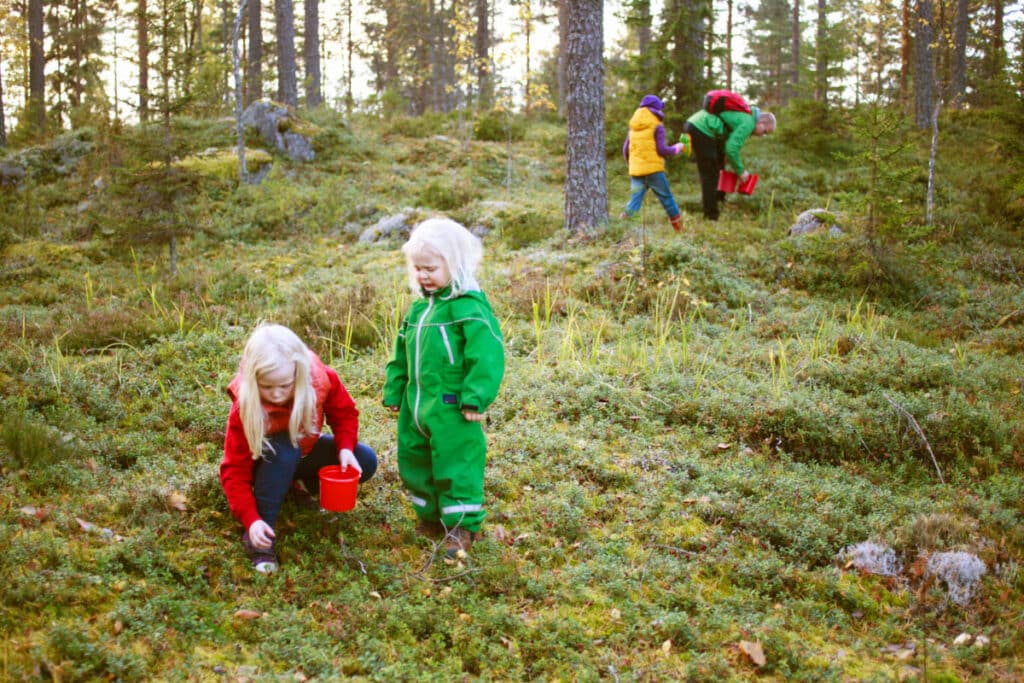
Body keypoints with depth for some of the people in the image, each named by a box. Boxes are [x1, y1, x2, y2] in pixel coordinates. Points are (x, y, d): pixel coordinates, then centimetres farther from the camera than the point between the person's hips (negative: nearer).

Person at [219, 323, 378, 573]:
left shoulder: (321, 379, -28)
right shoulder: (244, 408, -34)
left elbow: (344, 412, -7)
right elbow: (235, 470, -30)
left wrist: (345, 447, -26)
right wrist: (251, 519, -41)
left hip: (305, 451, 4)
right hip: (269, 462, -4)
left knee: (366, 462, -14)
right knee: (284, 448, -38)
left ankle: (303, 484, 7)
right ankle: (264, 529, -28)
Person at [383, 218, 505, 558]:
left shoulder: (468, 306, -16)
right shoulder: (419, 307, 11)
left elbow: (487, 354, -21)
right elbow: (402, 354, 20)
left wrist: (475, 399, -22)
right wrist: (394, 392, 18)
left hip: (452, 409, -8)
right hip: (416, 406, 8)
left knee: (456, 465, -1)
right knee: (414, 462, 17)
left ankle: (462, 526, 11)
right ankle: (431, 516, 33)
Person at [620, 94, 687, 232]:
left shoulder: (633, 128, 14)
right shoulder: (657, 127, -4)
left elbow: (625, 150, 15)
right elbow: (662, 149, -10)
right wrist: (677, 148, 6)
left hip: (636, 170, 5)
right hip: (653, 169, -4)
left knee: (635, 200, 2)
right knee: (666, 198, 7)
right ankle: (680, 228, 15)